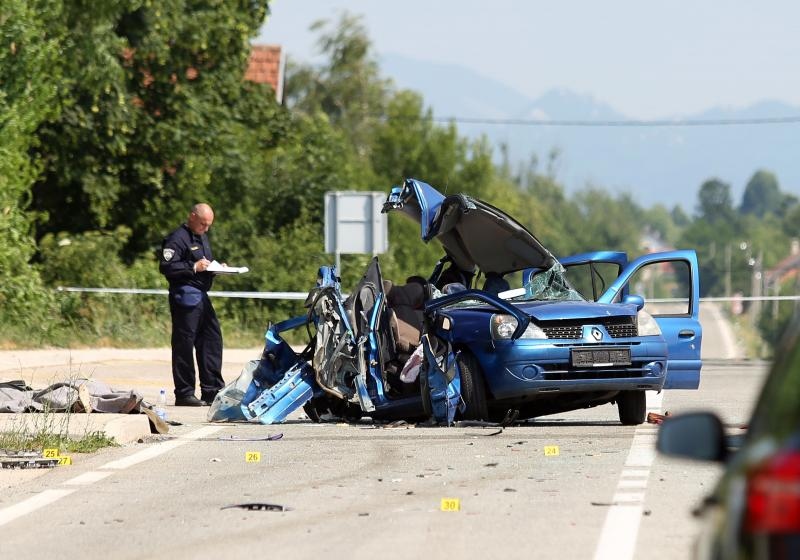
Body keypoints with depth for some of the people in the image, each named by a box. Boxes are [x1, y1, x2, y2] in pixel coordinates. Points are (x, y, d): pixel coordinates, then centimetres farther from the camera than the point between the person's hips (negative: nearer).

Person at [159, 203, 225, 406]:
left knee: (212, 341, 8)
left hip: (202, 296, 9)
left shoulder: (202, 237, 21)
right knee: (184, 345, -5)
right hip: (185, 296, -9)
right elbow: (166, 267, -18)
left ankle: (212, 391, 13)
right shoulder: (177, 239, -9)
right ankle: (184, 393, -2)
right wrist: (194, 267, -20)